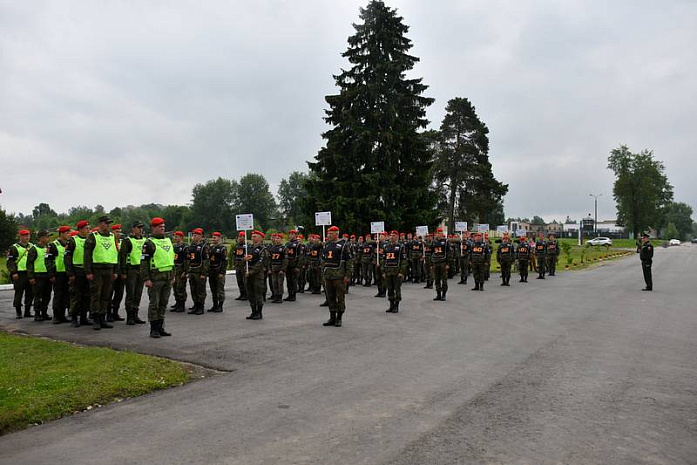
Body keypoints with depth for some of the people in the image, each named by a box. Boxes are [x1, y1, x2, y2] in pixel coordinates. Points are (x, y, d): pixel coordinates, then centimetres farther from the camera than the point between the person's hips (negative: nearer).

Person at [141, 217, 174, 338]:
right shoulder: (149, 243, -7)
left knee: (163, 303, 11)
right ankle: (153, 329, 6)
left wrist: (173, 275, 18)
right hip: (156, 277, -7)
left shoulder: (168, 241, 15)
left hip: (168, 277, 7)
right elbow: (144, 263, -11)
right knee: (154, 304, -1)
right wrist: (146, 279, -17)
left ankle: (160, 328, 19)